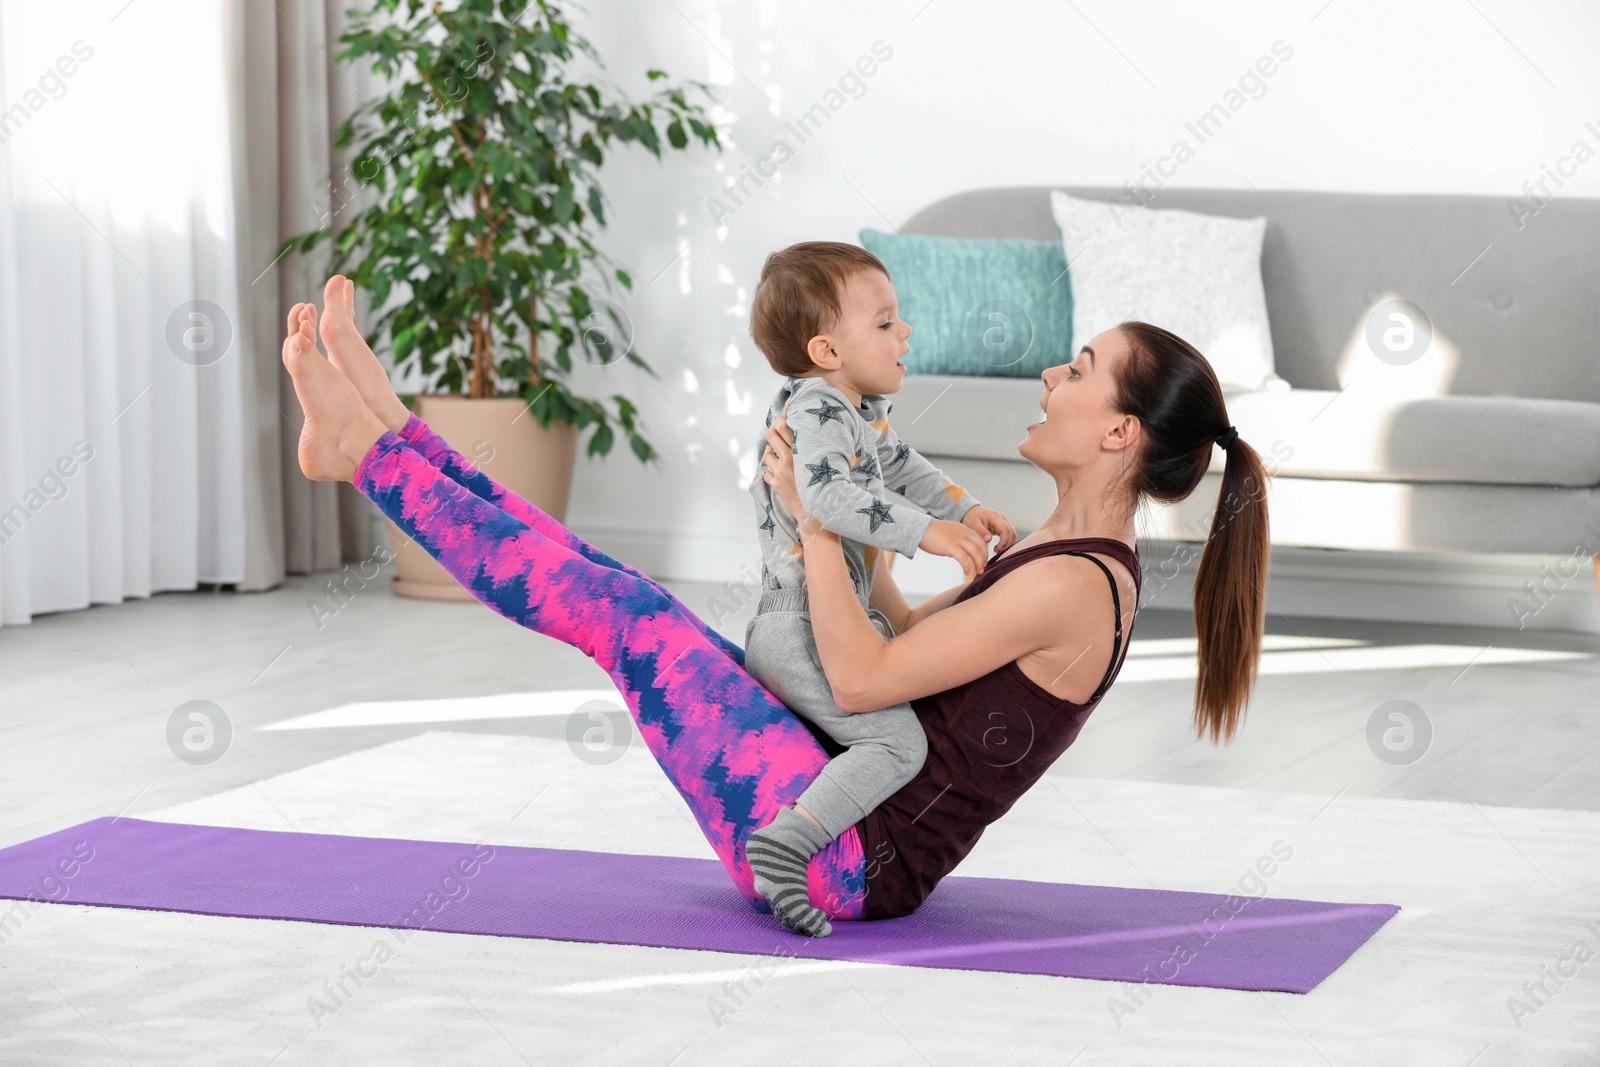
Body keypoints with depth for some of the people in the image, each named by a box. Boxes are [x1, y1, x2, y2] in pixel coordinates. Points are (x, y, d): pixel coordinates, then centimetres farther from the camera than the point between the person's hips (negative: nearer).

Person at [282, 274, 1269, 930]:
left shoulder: (1072, 585, -20)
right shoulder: (1075, 554, 11)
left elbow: (864, 678, -21)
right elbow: (912, 634, 26)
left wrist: (813, 515, -16)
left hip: (844, 861, -9)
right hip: (848, 835, 9)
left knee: (618, 607, -10)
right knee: (608, 591, 8)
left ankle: (365, 451, 2)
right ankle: (389, 431, 16)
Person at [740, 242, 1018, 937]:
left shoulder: (861, 410, 12)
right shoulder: (815, 411, -20)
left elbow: (899, 465, 29)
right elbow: (828, 495, -37)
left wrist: (964, 509, 19)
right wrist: (924, 531, -38)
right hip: (802, 629, -11)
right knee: (897, 742, -18)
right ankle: (786, 840, -24)